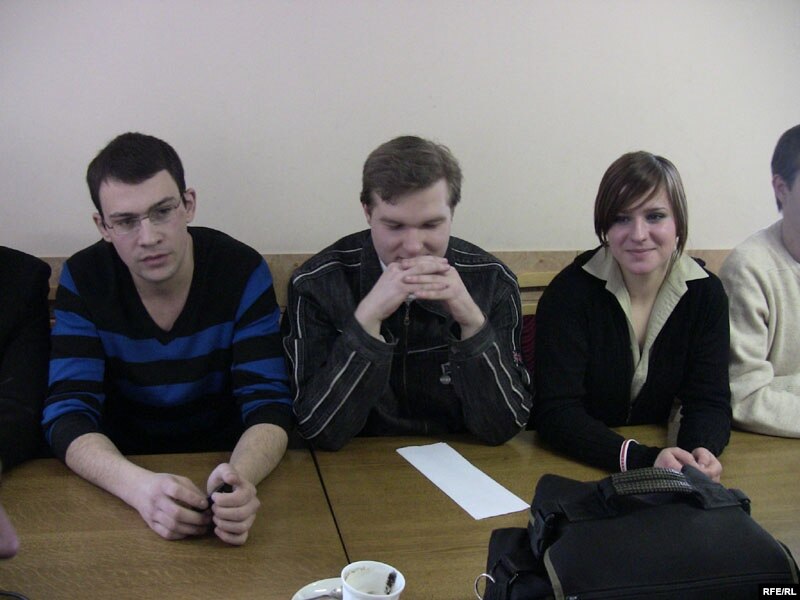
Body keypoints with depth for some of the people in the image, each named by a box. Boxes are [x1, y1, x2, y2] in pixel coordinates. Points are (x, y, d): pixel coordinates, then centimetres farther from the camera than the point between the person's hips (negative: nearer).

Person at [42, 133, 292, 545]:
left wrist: (240, 476, -38)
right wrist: (139, 486, -34)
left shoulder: (242, 271, -11)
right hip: (124, 469, 1)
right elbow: (67, 414, -14)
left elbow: (268, 405, -15)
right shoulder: (83, 279, -8)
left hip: (226, 462, 0)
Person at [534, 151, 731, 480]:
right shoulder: (570, 293, -14)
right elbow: (555, 412, -20)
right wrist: (643, 459, -33)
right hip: (573, 471, -3)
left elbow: (710, 401, -6)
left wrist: (701, 451, -28)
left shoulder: (705, 294, -3)